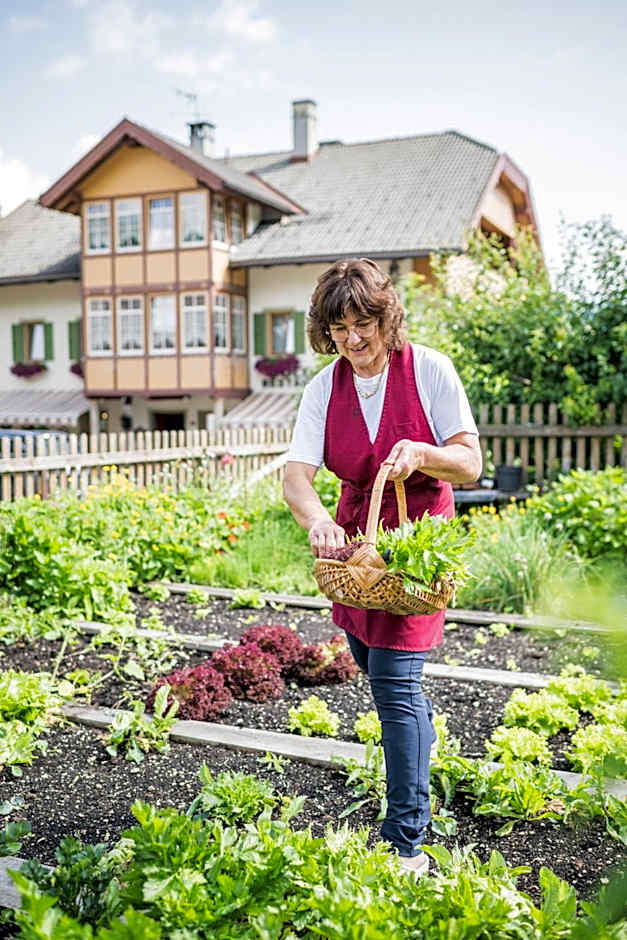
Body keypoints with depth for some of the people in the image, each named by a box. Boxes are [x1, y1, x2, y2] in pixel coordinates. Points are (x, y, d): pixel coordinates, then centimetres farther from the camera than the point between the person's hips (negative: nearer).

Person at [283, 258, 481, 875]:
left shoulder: (429, 369, -12)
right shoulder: (324, 388, -3)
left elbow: (470, 465, -11)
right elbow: (296, 474, -14)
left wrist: (420, 453, -31)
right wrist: (317, 521, -35)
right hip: (355, 537, 5)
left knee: (394, 681, -11)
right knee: (373, 666, 22)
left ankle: (408, 843, 3)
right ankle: (423, 743, 55)